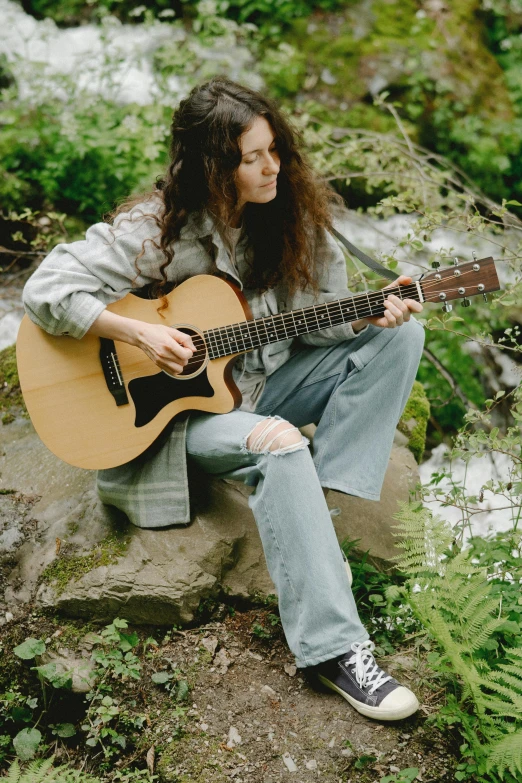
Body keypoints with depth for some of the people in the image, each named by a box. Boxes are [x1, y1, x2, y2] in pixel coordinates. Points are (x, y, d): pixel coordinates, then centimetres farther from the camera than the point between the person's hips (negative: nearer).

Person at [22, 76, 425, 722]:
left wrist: (371, 313, -20)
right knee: (279, 444, -37)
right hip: (173, 407, -6)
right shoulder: (155, 228, -17)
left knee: (400, 337, -8)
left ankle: (315, 506, -16)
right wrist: (141, 334, -26)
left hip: (265, 384, 6)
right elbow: (46, 290, -18)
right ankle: (333, 648, -32)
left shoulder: (293, 214, -3)